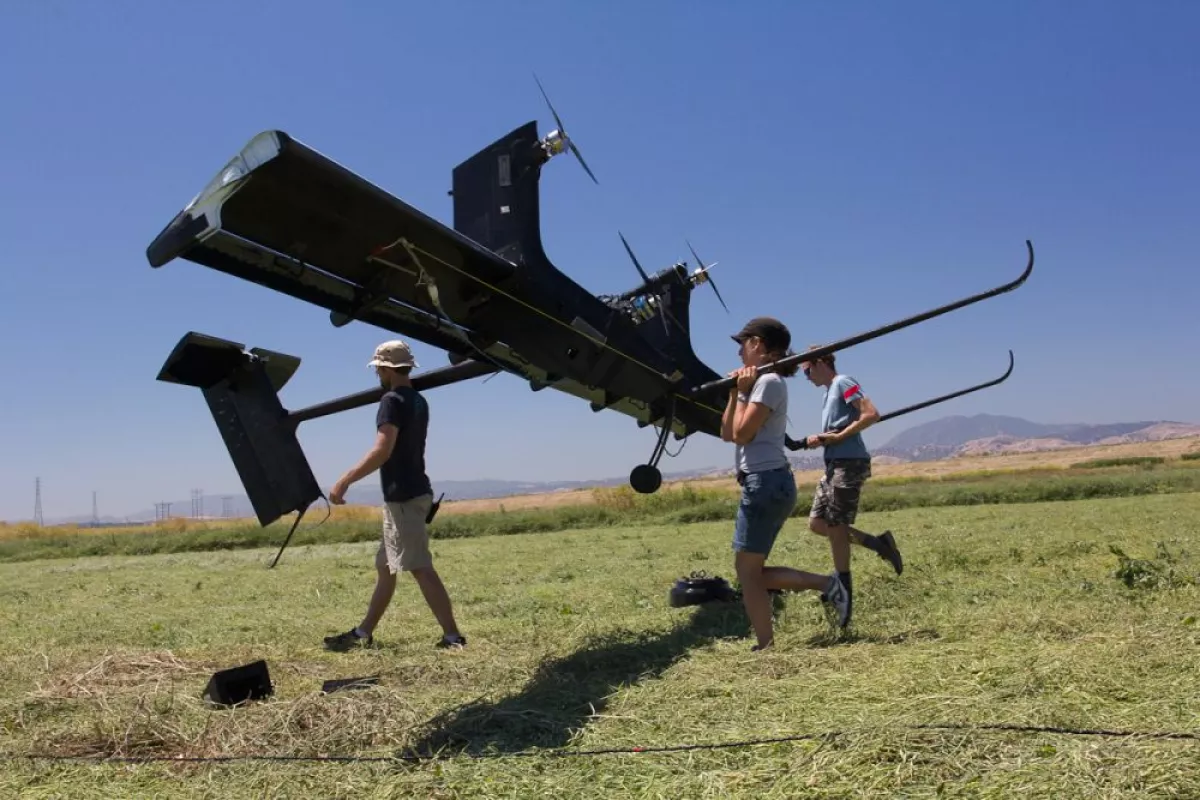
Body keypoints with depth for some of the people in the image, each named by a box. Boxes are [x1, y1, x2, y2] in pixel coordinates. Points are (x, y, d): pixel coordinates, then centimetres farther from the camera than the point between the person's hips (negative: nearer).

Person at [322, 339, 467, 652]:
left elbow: (382, 451, -23)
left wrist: (344, 481, -23)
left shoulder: (392, 400, -12)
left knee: (419, 567, -10)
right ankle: (363, 633, 22)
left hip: (403, 496, -10)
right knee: (385, 566, 14)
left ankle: (453, 636, -10)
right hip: (410, 492, 10)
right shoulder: (418, 401, 15)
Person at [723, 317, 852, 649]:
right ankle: (825, 583, 6)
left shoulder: (769, 382, -10)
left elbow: (742, 433, -16)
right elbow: (727, 434, 18)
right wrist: (735, 393, 10)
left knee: (746, 570, -5)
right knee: (752, 571, 9)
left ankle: (766, 648, -1)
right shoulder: (760, 382, 20)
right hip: (768, 484, 10)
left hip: (766, 483, -10)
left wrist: (743, 392, -6)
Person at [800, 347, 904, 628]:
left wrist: (837, 437, -17)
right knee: (817, 523, 8)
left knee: (835, 526, -6)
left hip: (849, 464, -10)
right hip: (834, 464, 10)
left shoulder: (843, 382, -7)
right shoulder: (830, 391, 20)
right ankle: (878, 542, 13)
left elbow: (871, 414, -18)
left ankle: (844, 592, 4)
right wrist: (820, 440, 2)